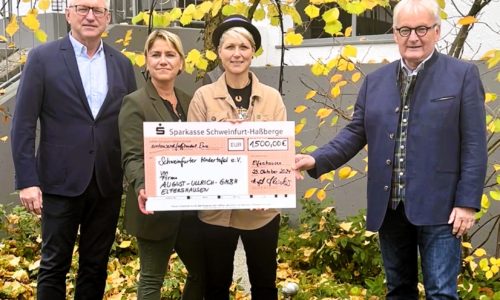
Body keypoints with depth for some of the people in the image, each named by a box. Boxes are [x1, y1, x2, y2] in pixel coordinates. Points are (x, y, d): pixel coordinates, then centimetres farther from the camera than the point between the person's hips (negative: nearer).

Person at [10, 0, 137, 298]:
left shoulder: (122, 64, 7)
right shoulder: (43, 58, -3)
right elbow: (23, 125, -6)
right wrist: (27, 181, -12)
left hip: (108, 184, 3)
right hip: (61, 183, -3)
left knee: (96, 265, 13)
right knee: (54, 265, 7)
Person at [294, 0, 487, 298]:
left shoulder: (463, 75, -1)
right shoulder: (375, 81, 10)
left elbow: (474, 145, -5)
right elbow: (356, 132, 9)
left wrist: (467, 202, -10)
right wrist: (317, 160, -7)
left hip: (438, 207, -4)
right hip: (389, 207, 4)